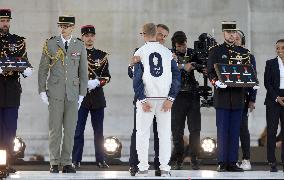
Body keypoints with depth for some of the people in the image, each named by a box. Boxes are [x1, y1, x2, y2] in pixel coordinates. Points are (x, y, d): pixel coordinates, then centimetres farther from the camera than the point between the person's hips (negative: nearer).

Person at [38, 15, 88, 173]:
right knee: (55, 128, -2)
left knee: (70, 129, 2)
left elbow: (83, 71, 10)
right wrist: (42, 91, 0)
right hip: (55, 92, -1)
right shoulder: (50, 44, 5)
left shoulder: (80, 46, 8)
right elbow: (43, 69, 7)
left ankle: (67, 162, 8)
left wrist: (82, 94, 5)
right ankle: (55, 163, 3)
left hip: (73, 93, 1)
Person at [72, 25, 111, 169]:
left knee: (99, 130, 5)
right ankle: (76, 160, 3)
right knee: (78, 130, -2)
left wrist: (97, 82, -12)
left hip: (97, 97, 2)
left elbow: (107, 76, 7)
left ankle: (100, 160, 11)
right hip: (80, 96, -2)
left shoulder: (102, 55, 10)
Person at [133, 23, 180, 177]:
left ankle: (143, 168, 1)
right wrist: (170, 98, 0)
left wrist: (142, 100, -6)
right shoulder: (167, 52, 6)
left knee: (143, 133, 4)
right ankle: (164, 168, 2)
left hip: (146, 97, -2)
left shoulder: (140, 53, -2)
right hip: (164, 98, 2)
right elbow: (176, 76, 2)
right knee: (165, 134, 5)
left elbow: (137, 78, -7)